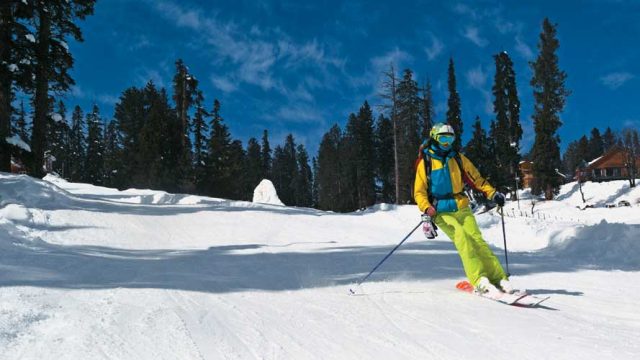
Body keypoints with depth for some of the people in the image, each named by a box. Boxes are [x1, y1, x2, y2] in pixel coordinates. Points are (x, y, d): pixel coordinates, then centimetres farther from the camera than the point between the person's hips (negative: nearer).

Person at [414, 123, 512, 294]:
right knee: (461, 238, -24)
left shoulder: (458, 158, 14)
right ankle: (479, 280, -31)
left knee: (476, 239, -15)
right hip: (441, 212, -3)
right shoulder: (425, 162, 4)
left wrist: (492, 193, 1)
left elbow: (476, 178, 17)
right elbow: (419, 191, 1)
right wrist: (427, 212, -13)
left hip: (462, 208, 3)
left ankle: (499, 278, -18)